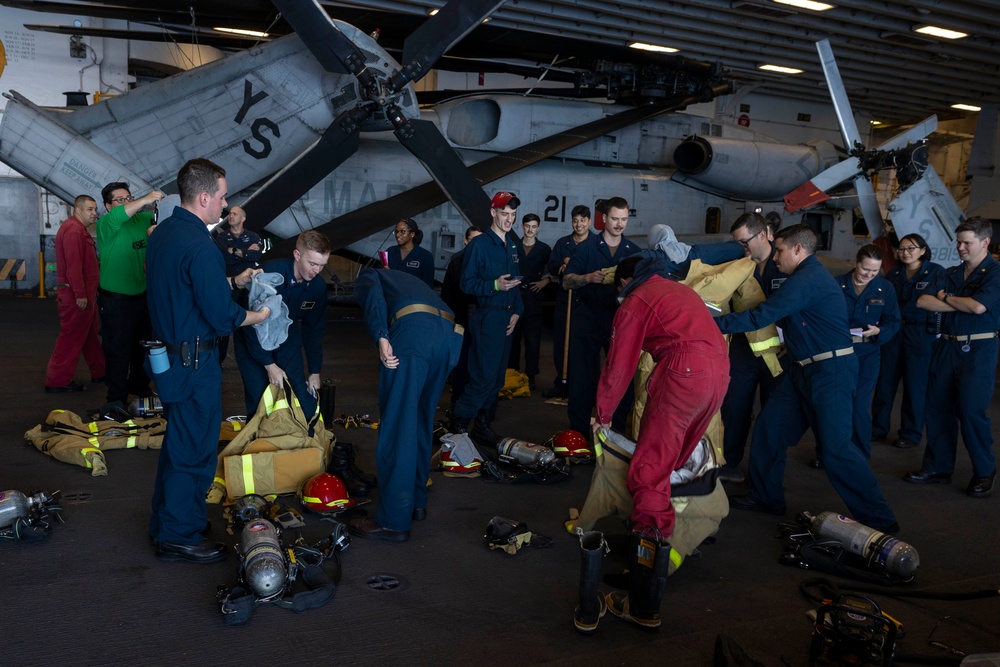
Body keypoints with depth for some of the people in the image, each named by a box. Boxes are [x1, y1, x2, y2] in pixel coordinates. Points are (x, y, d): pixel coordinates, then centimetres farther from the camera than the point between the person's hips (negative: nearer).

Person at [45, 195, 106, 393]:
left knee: (90, 334, 17)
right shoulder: (73, 230, -18)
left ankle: (99, 372, 27)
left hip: (84, 293, 11)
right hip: (76, 295, -11)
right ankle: (58, 381, 3)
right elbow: (73, 265, -25)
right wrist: (80, 294, -25)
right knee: (71, 338, -4)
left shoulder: (79, 229, 17)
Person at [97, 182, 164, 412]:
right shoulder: (105, 224, -11)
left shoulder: (142, 220, 7)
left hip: (142, 296, 6)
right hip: (115, 300, -6)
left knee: (142, 346, 18)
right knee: (118, 350, -3)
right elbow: (116, 217, -31)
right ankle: (116, 398, 5)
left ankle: (139, 385, 36)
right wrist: (145, 200, -42)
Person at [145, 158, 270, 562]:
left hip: (168, 353, 10)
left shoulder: (163, 232, 8)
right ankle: (180, 537, 15)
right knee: (193, 450, 3)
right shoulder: (199, 246, -23)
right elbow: (221, 316, -23)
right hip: (194, 361, -10)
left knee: (177, 442, 22)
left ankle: (165, 523, 36)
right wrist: (256, 316, -6)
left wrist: (234, 281, 14)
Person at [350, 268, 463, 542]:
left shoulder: (366, 277, 26)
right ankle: (417, 501, 27)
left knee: (397, 424, -3)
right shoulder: (406, 280, 44)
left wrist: (381, 338, -15)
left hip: (414, 328, -7)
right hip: (450, 333, 7)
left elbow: (374, 296, -1)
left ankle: (393, 520, -1)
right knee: (421, 421, 19)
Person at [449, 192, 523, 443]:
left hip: (507, 318, 8)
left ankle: (483, 424, 23)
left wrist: (517, 311, 4)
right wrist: (495, 285, -25)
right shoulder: (480, 244, -8)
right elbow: (467, 283, -12)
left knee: (497, 377, 11)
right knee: (484, 376, -10)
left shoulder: (512, 247, 14)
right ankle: (457, 424, 4)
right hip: (487, 317, -8)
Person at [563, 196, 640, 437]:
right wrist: (589, 277, -22)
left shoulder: (634, 251, 9)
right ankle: (578, 430, 13)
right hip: (588, 316, -1)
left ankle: (619, 430, 12)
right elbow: (567, 282, -3)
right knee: (582, 374, 3)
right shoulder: (587, 248, 3)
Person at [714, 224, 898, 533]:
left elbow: (761, 316, -24)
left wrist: (714, 323, -19)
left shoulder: (806, 280, -18)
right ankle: (766, 497, 23)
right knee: (769, 428, 10)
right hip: (803, 369, 11)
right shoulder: (811, 276, 15)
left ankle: (878, 519, 2)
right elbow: (780, 316, 18)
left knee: (835, 446, -9)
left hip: (830, 371, -11)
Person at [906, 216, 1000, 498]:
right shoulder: (950, 274, 13)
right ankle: (938, 468, 19)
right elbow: (923, 301, 1)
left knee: (971, 411, -6)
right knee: (939, 408, 8)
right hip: (946, 347, 6)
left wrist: (946, 298, -4)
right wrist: (960, 305, -10)